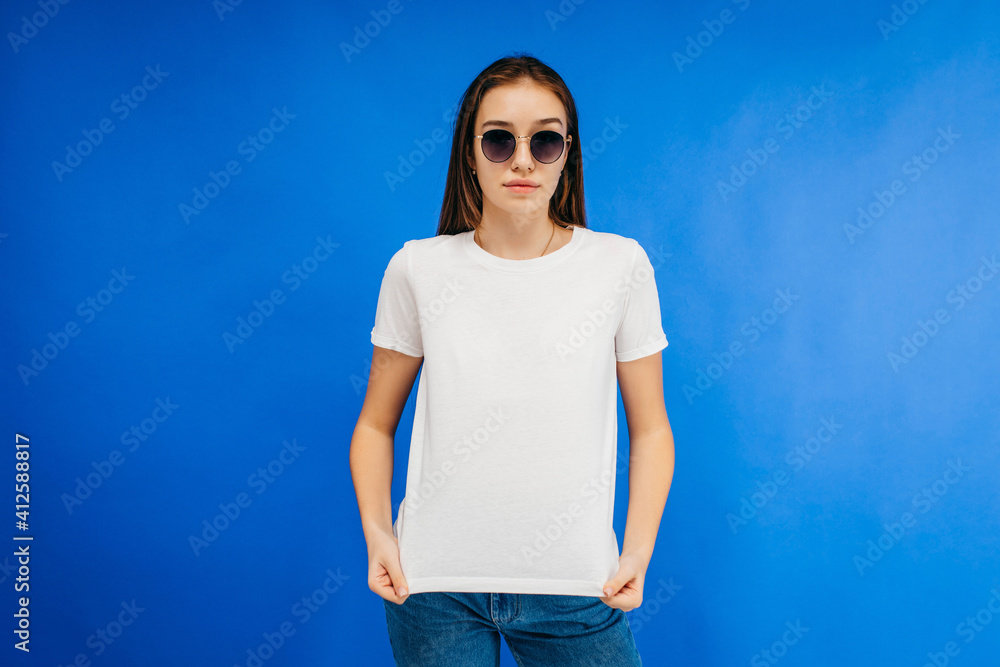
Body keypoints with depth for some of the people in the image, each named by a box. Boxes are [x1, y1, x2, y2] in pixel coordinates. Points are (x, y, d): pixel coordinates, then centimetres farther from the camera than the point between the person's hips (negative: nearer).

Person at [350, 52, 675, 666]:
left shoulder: (621, 264, -4)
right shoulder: (418, 269, -3)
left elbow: (650, 431, 2)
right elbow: (376, 425, 4)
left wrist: (638, 551, -8)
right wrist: (378, 534, -8)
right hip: (434, 583, 1)